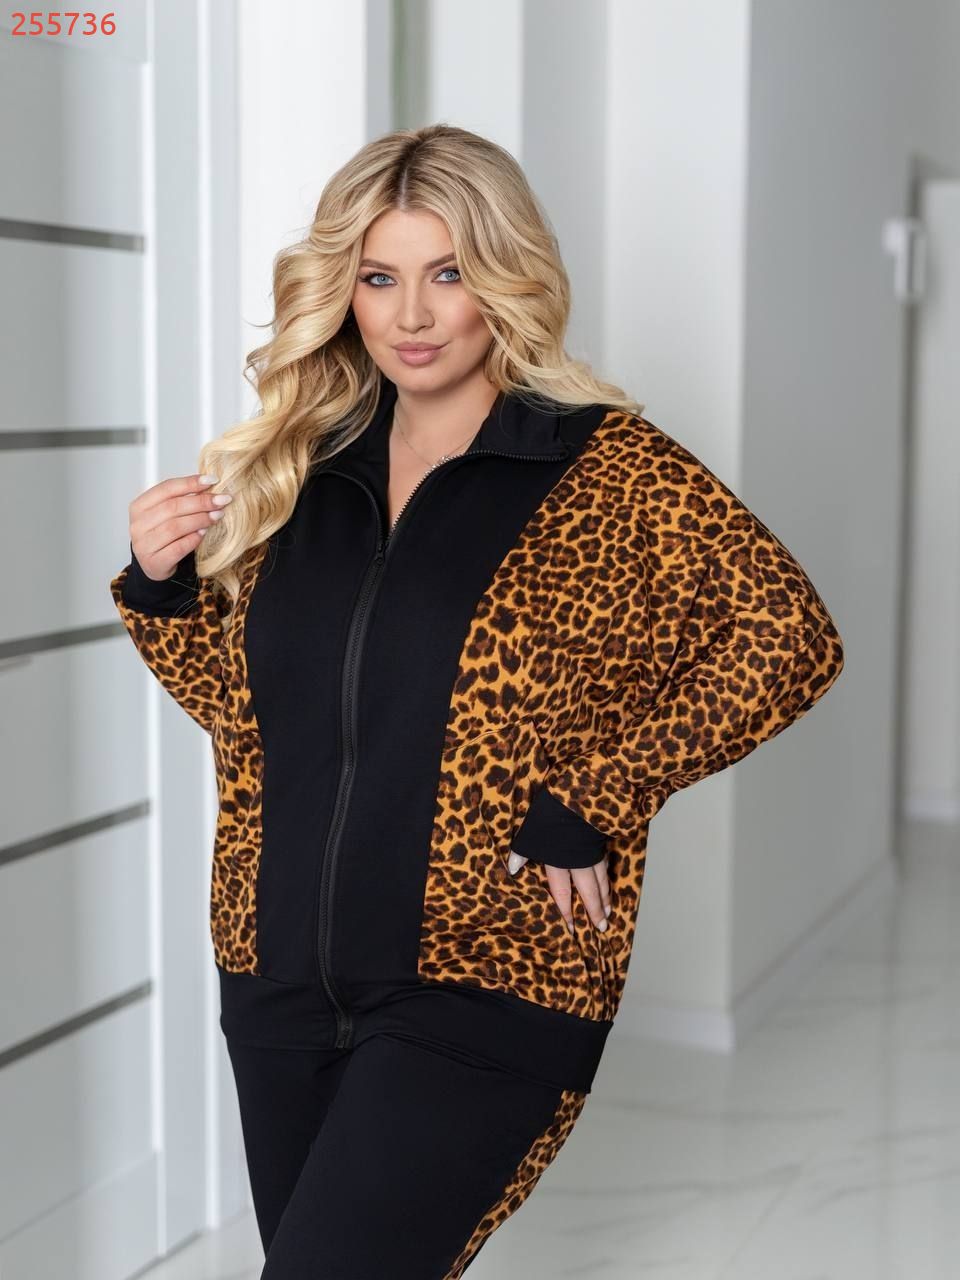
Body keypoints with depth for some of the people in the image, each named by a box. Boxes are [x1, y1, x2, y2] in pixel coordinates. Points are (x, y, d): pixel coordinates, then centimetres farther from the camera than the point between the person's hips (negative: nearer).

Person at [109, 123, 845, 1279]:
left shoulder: (603, 467, -7)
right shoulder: (302, 469, 7)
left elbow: (788, 636, -14)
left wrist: (596, 799, -16)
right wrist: (163, 587, -2)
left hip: (484, 989, -5)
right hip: (279, 980, 6)